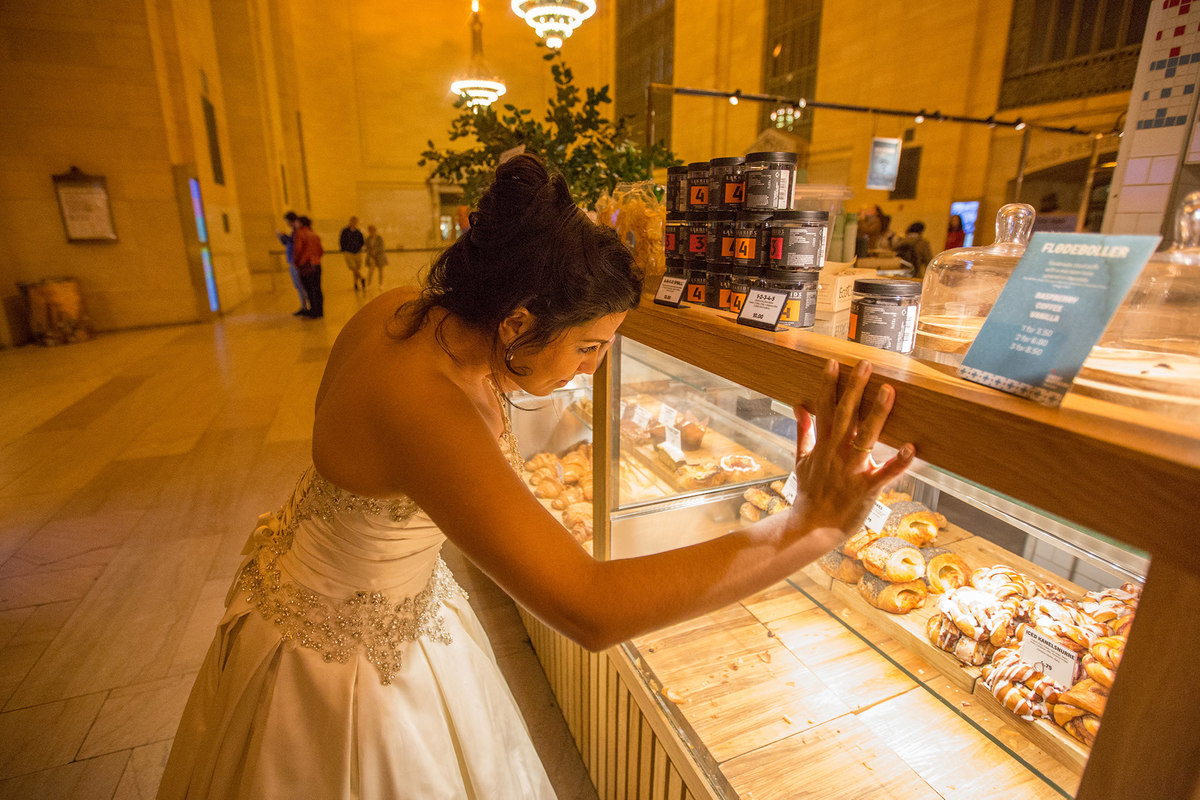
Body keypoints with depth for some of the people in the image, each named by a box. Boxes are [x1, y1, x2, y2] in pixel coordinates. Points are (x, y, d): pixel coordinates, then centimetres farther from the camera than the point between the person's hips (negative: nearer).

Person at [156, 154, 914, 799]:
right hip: (338, 645, -7)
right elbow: (589, 607, -46)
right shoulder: (419, 407, -42)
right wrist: (813, 526, -44)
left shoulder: (410, 311, -16)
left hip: (403, 599, 8)